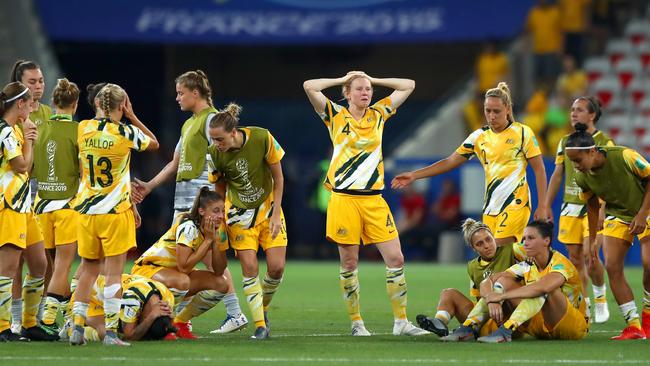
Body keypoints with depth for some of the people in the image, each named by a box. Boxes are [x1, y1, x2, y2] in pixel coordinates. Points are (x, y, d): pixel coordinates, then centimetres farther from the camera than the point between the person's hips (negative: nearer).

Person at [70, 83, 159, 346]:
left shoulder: (83, 129, 0)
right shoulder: (127, 132, -9)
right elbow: (154, 143, 12)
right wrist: (132, 117, 9)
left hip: (86, 210, 4)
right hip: (116, 210, -3)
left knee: (88, 271, 13)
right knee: (114, 272, -1)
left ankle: (77, 327, 7)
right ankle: (110, 332, -6)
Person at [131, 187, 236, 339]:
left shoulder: (218, 229, -5)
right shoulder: (188, 227, -26)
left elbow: (219, 270, -6)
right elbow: (183, 267, -32)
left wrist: (215, 241, -20)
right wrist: (208, 240, -28)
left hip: (176, 272, 8)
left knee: (221, 284, -9)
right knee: (181, 282, -39)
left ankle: (180, 322, 3)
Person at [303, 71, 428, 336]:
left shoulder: (378, 114, 13)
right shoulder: (336, 115, 3)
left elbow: (408, 86, 17)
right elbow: (309, 87, -9)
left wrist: (373, 80, 12)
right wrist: (342, 79, 3)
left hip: (374, 199, 3)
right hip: (344, 198, -3)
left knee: (395, 258, -3)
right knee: (349, 263, 1)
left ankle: (401, 322, 4)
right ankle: (356, 322, 11)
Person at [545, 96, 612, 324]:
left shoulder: (604, 143, -4)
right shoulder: (565, 142, 12)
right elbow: (557, 176, 17)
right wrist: (546, 207, 11)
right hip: (570, 207, 5)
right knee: (575, 258, 2)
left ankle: (600, 297, 7)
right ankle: (584, 306, 9)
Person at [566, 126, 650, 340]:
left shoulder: (623, 156, -29)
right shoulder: (582, 177, -14)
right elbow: (593, 205, 4)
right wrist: (592, 239, 8)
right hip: (617, 216, 4)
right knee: (612, 266, -12)